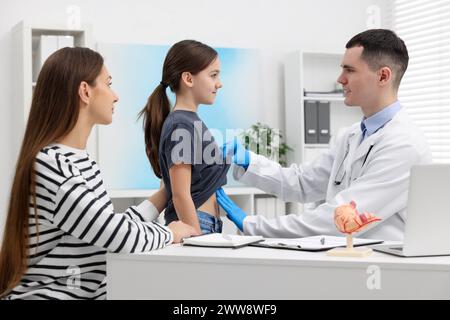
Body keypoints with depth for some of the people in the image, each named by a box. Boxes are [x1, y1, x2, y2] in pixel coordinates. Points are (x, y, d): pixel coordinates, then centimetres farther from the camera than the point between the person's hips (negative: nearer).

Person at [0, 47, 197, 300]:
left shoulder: (79, 161, 9)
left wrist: (166, 194, 18)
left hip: (88, 292, 9)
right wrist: (170, 233, -3)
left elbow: (115, 229, 11)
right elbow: (122, 236, -20)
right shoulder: (53, 166, -20)